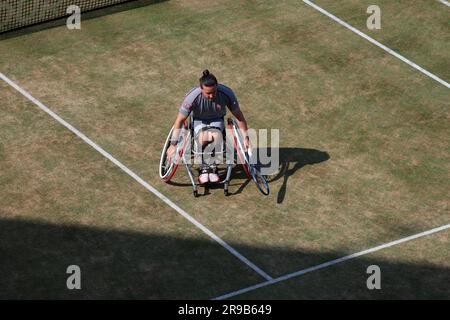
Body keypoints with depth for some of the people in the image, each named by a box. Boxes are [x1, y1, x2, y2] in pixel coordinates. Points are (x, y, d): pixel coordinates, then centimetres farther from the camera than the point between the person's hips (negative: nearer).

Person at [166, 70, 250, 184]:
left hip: (217, 120, 1)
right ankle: (203, 169, -13)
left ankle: (213, 168, -12)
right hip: (199, 121, -1)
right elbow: (180, 120, -18)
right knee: (203, 139, -35)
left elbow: (239, 116, -11)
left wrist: (246, 137, -8)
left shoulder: (226, 93, -25)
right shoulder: (192, 96, -29)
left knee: (216, 136, -34)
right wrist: (173, 145, -16)